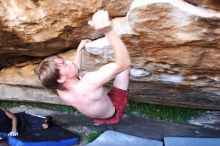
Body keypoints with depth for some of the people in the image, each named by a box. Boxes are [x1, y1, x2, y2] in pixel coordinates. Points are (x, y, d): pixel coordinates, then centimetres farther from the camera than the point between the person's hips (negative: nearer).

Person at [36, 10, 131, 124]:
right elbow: (124, 62, -46)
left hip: (94, 117, 6)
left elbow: (74, 69, 3)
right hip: (113, 114, -5)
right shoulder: (89, 83, -45)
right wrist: (108, 31, -56)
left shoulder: (61, 90, -22)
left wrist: (79, 49, 12)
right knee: (124, 66, -11)